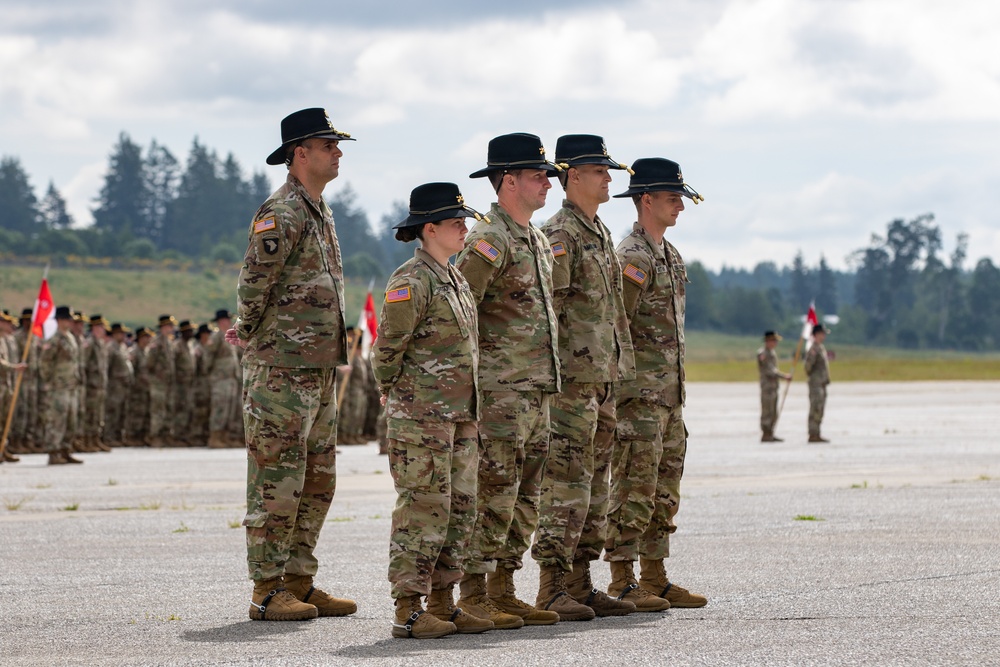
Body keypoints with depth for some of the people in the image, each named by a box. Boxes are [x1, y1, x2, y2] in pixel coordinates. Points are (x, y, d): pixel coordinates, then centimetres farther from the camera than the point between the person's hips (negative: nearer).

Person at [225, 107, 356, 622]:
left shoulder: (321, 213, 18)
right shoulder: (281, 212, -13)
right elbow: (254, 281, -17)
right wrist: (250, 333, -4)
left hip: (320, 368, 9)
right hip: (281, 368, -9)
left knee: (317, 481, 12)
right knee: (277, 480, -6)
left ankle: (299, 582, 19)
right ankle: (267, 592, -3)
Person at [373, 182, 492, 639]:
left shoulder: (455, 279, 16)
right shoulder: (411, 281, -13)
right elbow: (388, 348, -11)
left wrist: (468, 409, 18)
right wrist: (395, 397, -1)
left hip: (460, 416, 9)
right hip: (421, 417, -9)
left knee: (460, 509, 10)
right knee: (423, 510, -8)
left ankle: (442, 605, 16)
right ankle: (408, 611, -5)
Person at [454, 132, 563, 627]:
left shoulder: (537, 239, 18)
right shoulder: (489, 239, -12)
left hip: (535, 388, 9)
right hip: (500, 387, -9)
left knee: (525, 492, 10)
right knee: (494, 489, -9)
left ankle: (503, 591, 15)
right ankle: (473, 594, -6)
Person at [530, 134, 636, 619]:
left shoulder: (600, 234, 19)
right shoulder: (558, 235, -11)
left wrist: (617, 369, 21)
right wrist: (552, 373, -20)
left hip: (604, 378, 10)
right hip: (572, 378, -10)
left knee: (594, 478, 10)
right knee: (567, 478, -9)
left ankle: (580, 582, 15)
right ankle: (553, 585, -8)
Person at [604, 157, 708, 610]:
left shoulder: (669, 255, 17)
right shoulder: (632, 258, -14)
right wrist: (619, 392, -20)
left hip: (669, 392, 10)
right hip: (639, 392, -10)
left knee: (665, 488, 11)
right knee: (634, 488, -7)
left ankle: (655, 579, 16)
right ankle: (621, 584, -4)